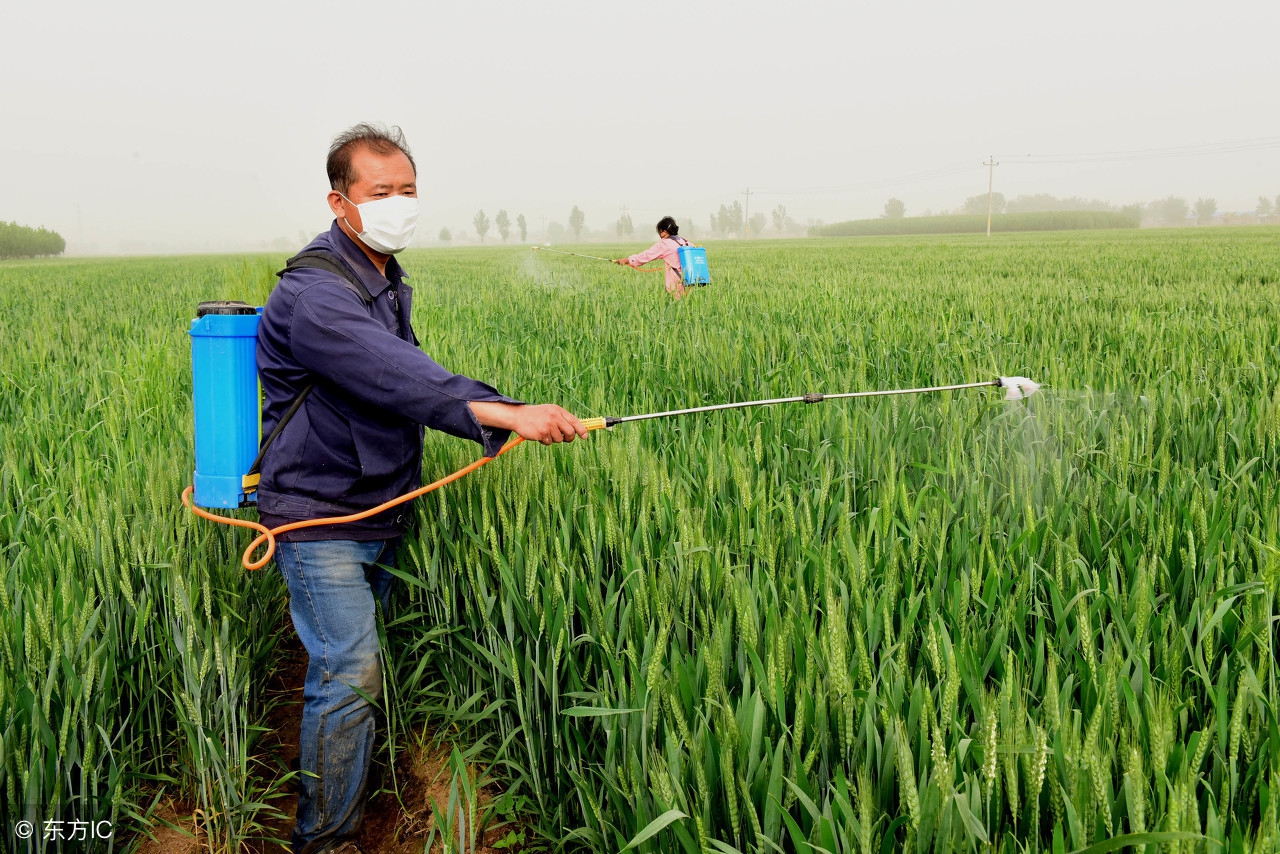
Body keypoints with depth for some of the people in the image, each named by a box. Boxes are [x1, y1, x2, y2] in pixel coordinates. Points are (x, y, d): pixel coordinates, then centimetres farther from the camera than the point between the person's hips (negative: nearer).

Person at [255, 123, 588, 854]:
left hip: (379, 513, 8)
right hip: (320, 517, -8)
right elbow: (400, 377, -36)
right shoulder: (314, 293, -21)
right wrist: (507, 414, -46)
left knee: (344, 666, 17)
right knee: (350, 674, -9)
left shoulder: (389, 283, 12)